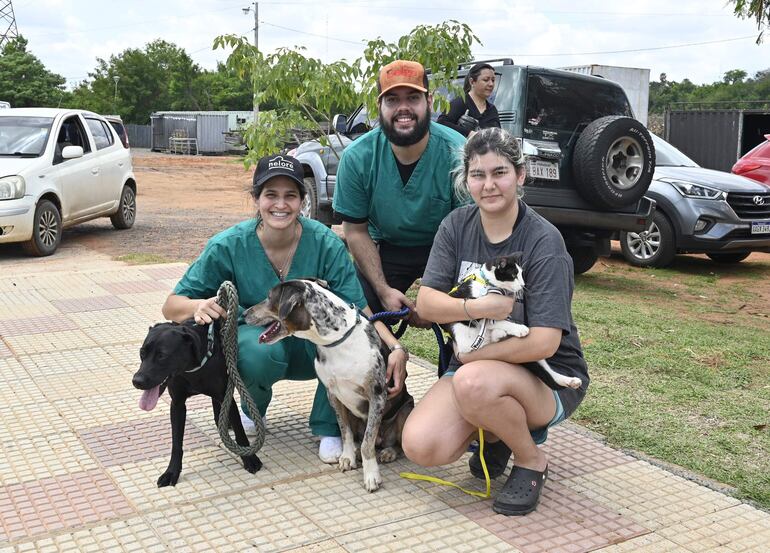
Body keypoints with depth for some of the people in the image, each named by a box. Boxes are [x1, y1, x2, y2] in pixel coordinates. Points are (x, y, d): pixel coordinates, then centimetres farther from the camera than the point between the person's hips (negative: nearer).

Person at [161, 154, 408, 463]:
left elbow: (360, 309, -22)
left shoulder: (325, 244, -19)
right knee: (262, 349, -36)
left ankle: (328, 427, -9)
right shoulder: (228, 246, -19)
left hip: (312, 350, 1)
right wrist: (199, 306, -39)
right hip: (255, 344, -1)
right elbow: (171, 306, -15)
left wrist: (395, 348, -40)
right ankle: (252, 412, 0)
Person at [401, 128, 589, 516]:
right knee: (420, 447, -19)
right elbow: (426, 303, -8)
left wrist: (472, 355, -13)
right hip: (475, 363, 5)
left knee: (474, 381, -37)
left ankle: (532, 461, -7)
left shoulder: (544, 242, -17)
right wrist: (476, 307, -26)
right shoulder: (457, 226, -2)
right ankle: (497, 432, 13)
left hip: (550, 376, -4)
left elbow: (543, 343, -22)